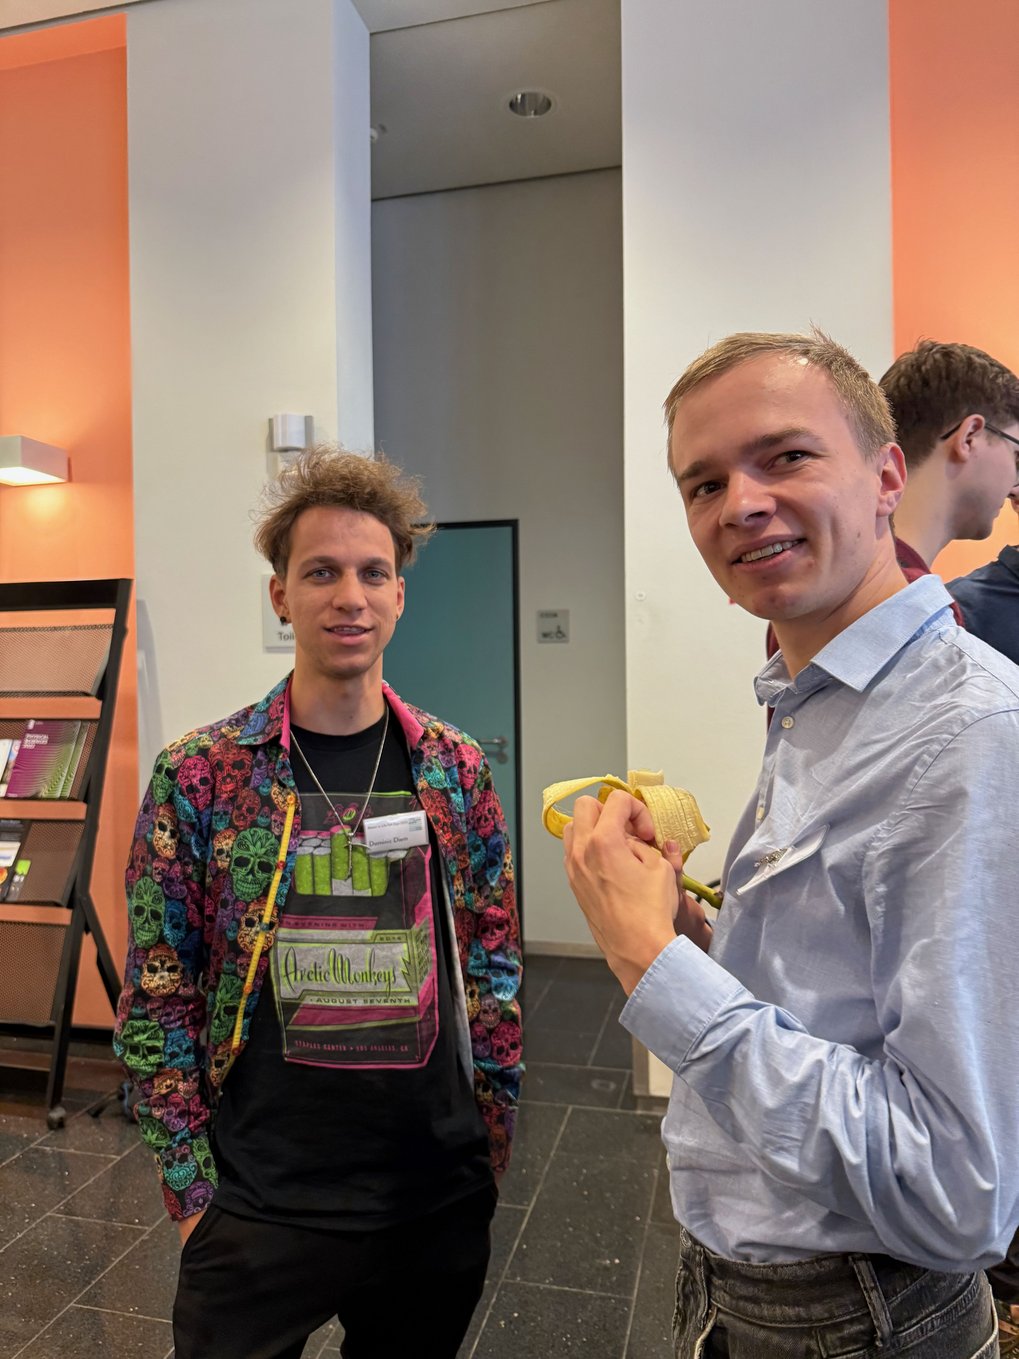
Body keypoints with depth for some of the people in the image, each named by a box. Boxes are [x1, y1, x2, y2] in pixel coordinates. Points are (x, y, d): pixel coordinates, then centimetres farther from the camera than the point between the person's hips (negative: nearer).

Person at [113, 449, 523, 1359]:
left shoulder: (456, 768, -4)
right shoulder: (197, 775, -10)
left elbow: (494, 967, 3)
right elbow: (158, 1001, -5)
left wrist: (492, 1142, 5)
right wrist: (192, 1188, -4)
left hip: (440, 1202, 3)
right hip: (259, 1207, -2)